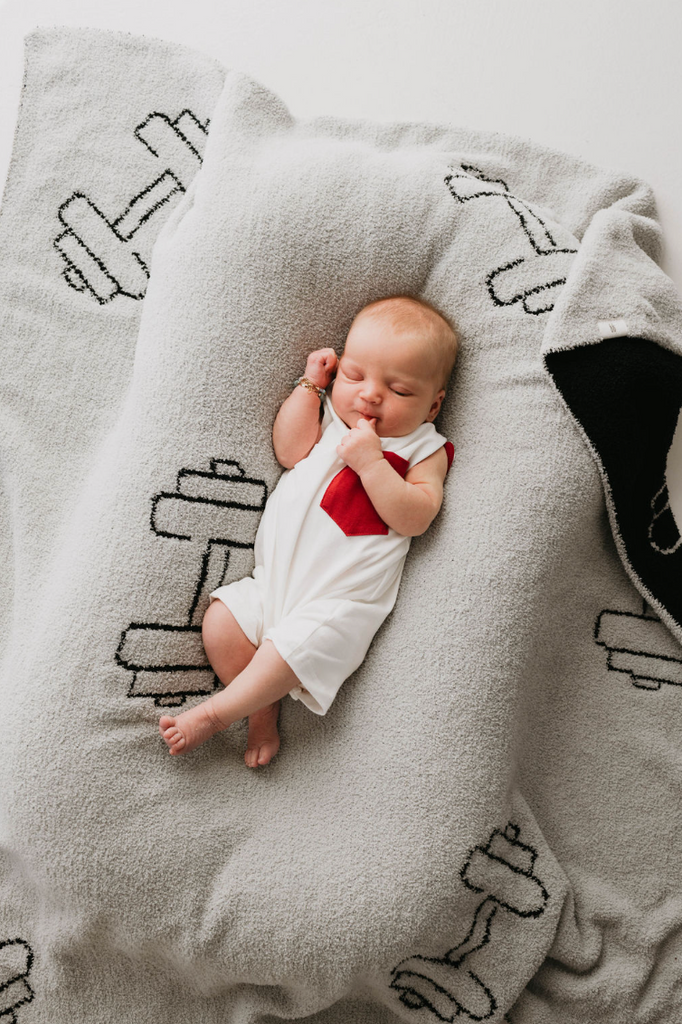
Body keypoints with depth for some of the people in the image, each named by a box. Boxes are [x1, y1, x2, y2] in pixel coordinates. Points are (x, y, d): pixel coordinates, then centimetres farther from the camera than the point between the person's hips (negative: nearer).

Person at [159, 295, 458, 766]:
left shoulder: (424, 450, 1)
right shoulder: (332, 415, 15)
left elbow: (414, 518, -13)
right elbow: (289, 451, -2)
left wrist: (371, 461, -21)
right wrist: (310, 383, -1)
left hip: (341, 597, -5)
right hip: (275, 577, 5)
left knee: (292, 648, -24)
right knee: (220, 624, -8)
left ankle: (214, 713, -1)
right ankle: (264, 709, 7)